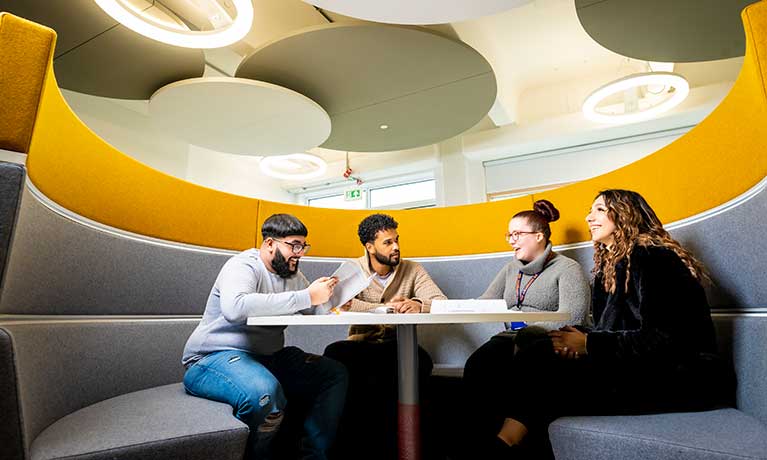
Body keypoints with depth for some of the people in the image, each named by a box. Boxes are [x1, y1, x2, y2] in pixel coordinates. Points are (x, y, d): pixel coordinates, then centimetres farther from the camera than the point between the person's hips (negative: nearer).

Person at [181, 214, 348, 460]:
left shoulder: (292, 274, 10)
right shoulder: (243, 266, -15)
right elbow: (235, 308, -37)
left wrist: (329, 296, -10)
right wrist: (306, 297, -35)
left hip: (268, 357, 8)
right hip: (214, 357, -7)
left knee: (336, 374, -4)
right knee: (265, 392, -38)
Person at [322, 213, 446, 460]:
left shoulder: (412, 269, 0)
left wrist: (420, 306, -34)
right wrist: (387, 307, -30)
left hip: (398, 347, 1)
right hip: (361, 346, 0)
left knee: (422, 360, -31)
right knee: (334, 353, -31)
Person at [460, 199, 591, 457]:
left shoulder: (567, 268, 1)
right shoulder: (511, 269, 21)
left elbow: (572, 318, -14)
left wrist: (526, 333, -21)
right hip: (510, 340, 5)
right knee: (476, 365, -25)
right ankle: (475, 440, -14)